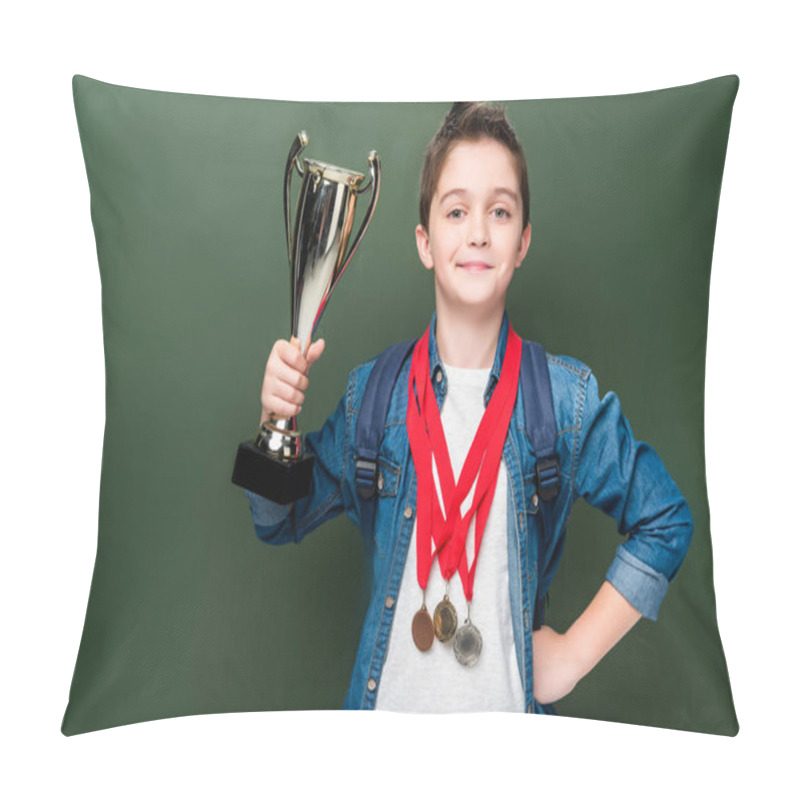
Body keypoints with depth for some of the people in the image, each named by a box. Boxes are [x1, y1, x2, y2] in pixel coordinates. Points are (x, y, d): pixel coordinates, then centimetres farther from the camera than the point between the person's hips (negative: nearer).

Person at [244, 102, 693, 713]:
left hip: (510, 707, -1)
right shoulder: (371, 392, -8)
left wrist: (574, 652, -5)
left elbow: (666, 523, -3)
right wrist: (278, 419, -17)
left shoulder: (569, 398, -12)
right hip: (385, 700, 2)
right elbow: (281, 521, 2)